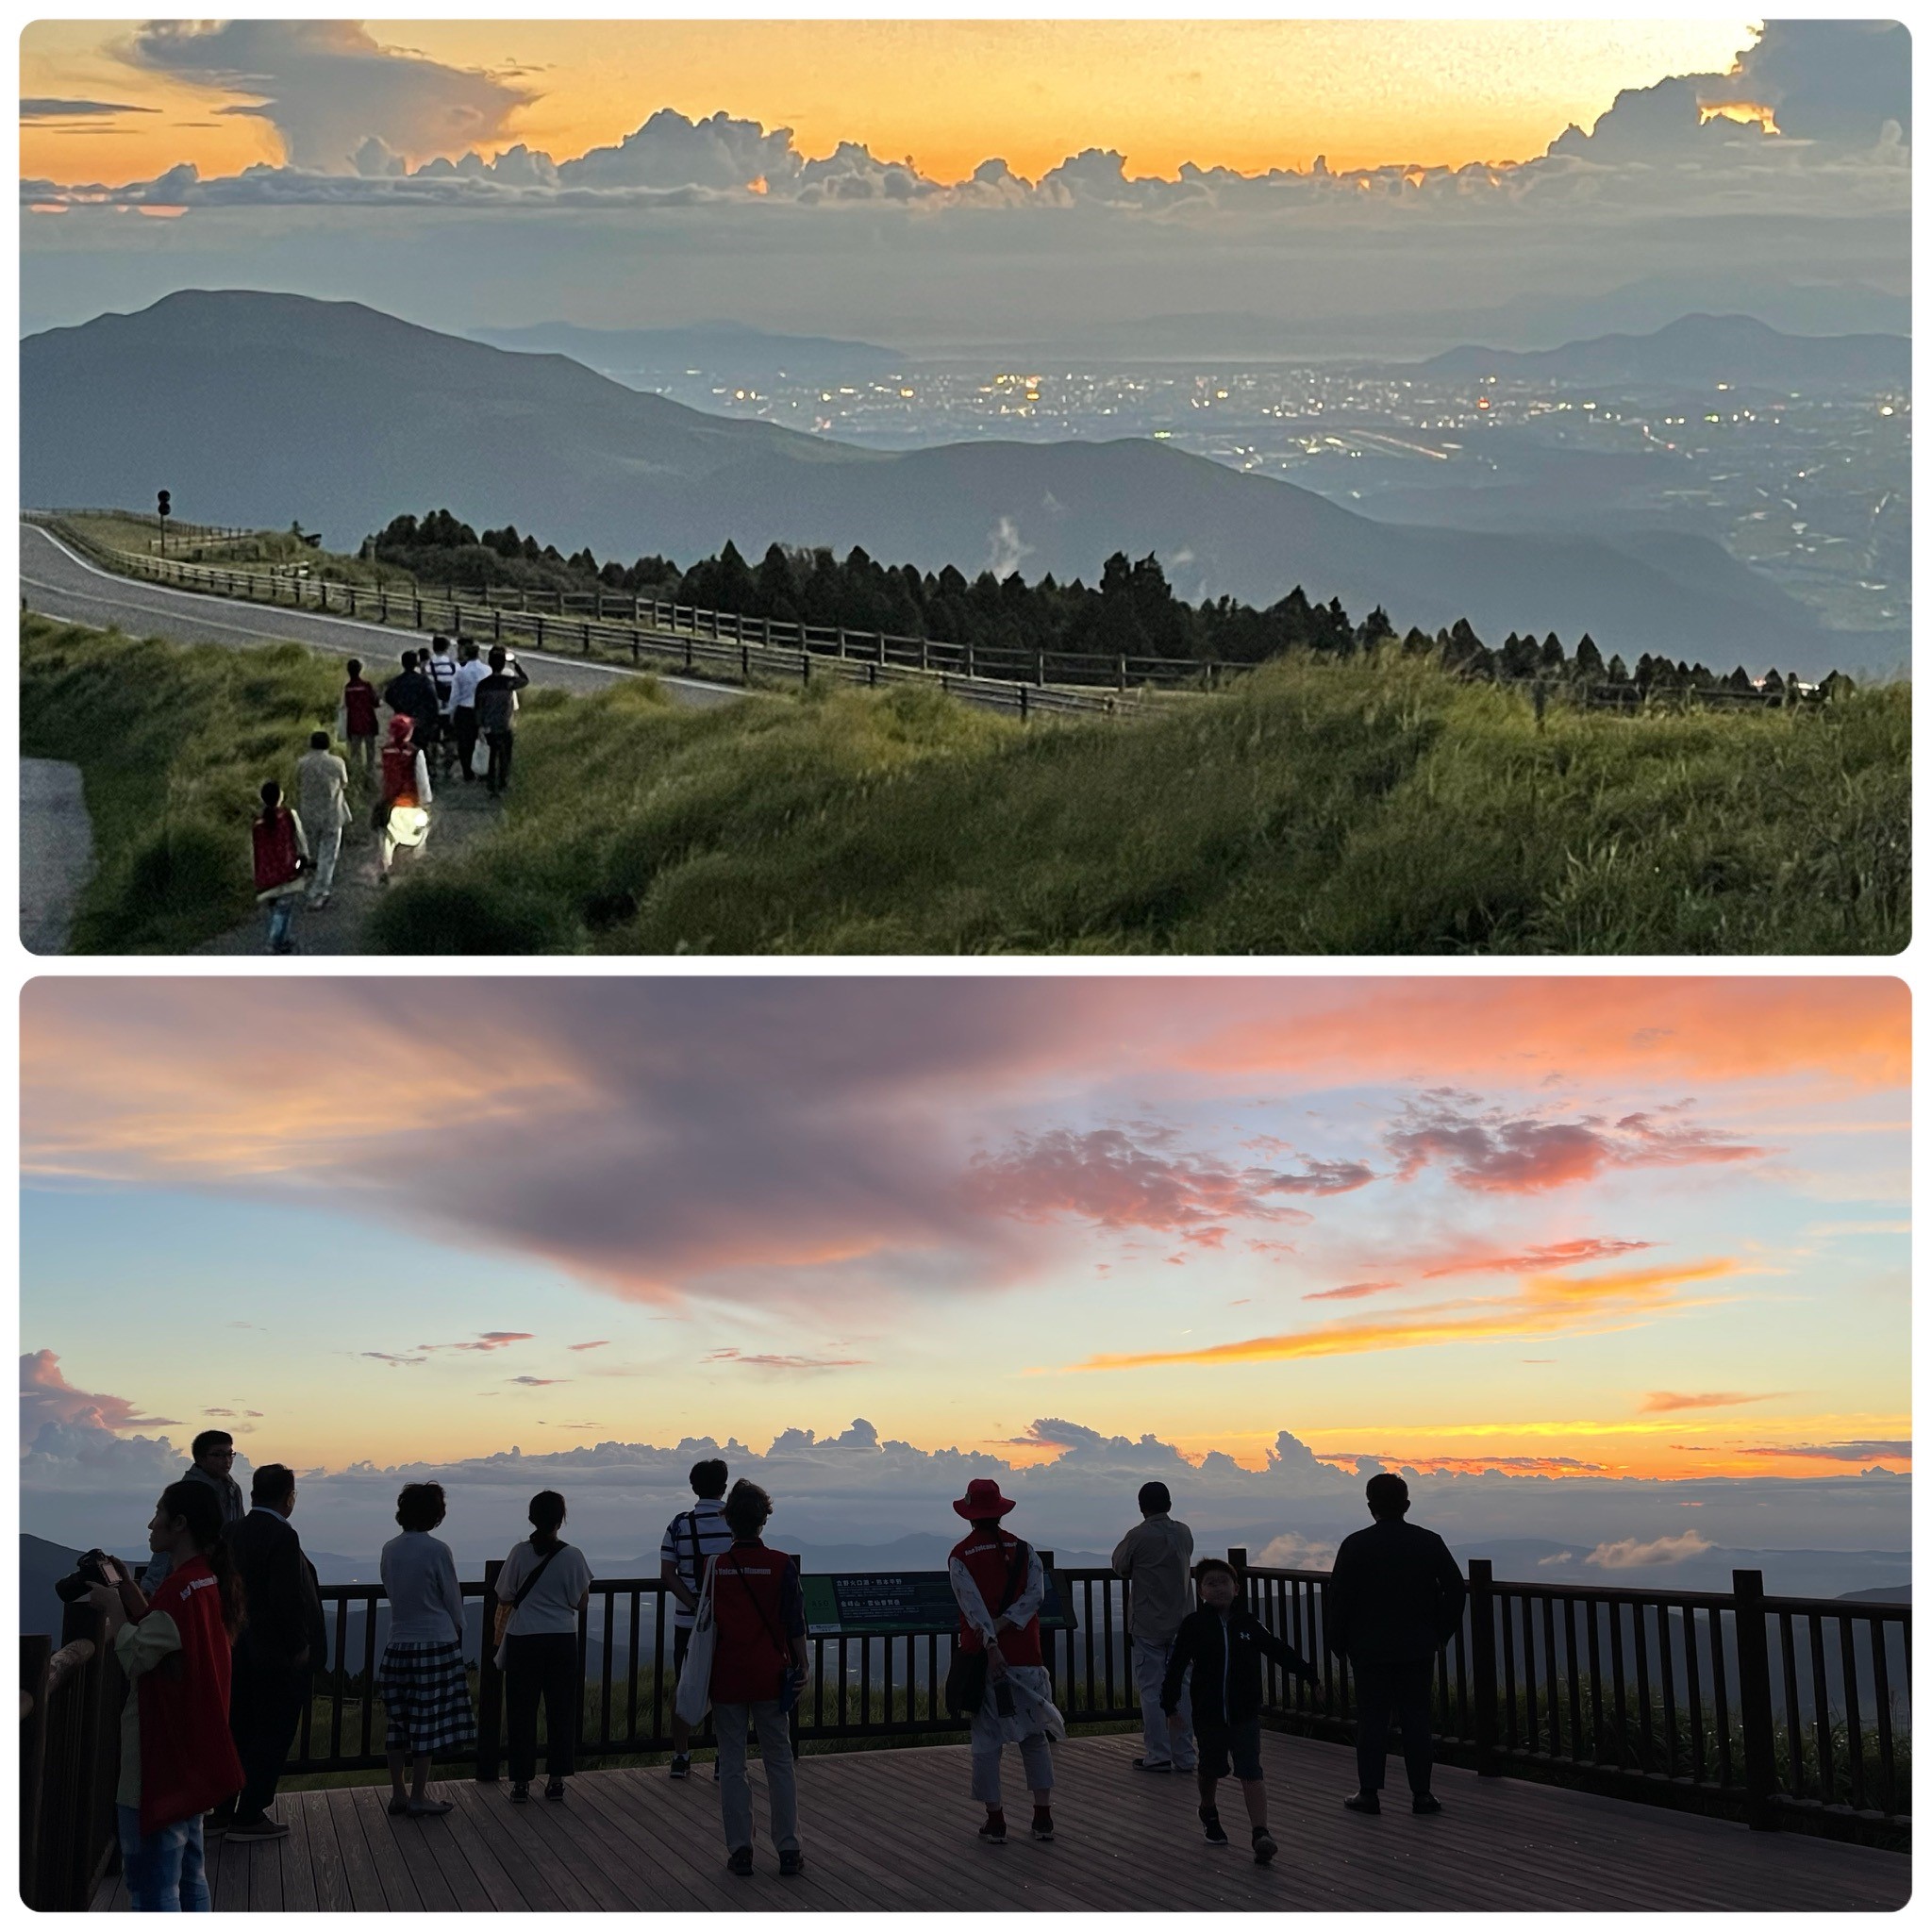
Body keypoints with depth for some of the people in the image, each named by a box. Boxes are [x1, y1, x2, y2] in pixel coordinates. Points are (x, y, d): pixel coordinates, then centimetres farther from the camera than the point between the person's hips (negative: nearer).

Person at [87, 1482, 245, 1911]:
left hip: (158, 1757, -10)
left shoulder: (180, 1588, -22)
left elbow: (135, 1655, -21)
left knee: (151, 1881, -3)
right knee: (189, 1875, 19)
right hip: (190, 1755, 10)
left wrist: (112, 1605, -9)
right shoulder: (209, 1580, 9)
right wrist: (127, 1589, 8)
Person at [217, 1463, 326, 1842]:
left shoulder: (235, 1534, 5)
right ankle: (249, 1817, 4)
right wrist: (300, 1646, -13)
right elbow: (287, 1598, -24)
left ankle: (223, 1810, 24)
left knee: (240, 1730, 17)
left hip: (240, 1651, 8)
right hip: (277, 1655, -8)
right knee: (273, 1735, 1)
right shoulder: (282, 1537, -20)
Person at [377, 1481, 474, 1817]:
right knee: (428, 1722, 2)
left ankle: (397, 1793, 18)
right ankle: (418, 1797, 5)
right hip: (435, 1643, -6)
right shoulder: (437, 1550, -13)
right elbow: (453, 1599, -6)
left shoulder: (389, 1549, 2)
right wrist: (457, 1630, 13)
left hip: (398, 1644, 6)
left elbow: (389, 1591, 11)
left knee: (399, 1722, 12)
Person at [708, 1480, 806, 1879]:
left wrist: (705, 1674, 15)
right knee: (779, 1763, 8)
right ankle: (788, 1850, 8)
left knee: (731, 1764, 7)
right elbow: (795, 1624, -4)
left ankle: (739, 1850, 7)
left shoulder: (714, 1566, -3)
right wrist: (800, 1666, 8)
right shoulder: (782, 1565, -6)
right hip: (770, 1675, 0)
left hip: (726, 1677, 0)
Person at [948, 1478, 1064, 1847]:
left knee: (986, 1740, 5)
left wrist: (991, 1645, -23)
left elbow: (973, 1605, -16)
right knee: (1035, 1736, 12)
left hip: (984, 1657, -2)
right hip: (1026, 1657, 2)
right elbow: (1035, 1593, -10)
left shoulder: (960, 1556, -4)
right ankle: (1043, 1817, 13)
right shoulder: (1024, 1550, 4)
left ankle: (995, 1821, 7)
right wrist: (1003, 1625, -15)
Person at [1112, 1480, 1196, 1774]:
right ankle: (1184, 1756, 11)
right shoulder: (1184, 1533, 2)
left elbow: (1120, 1567, 0)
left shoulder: (1138, 1537, -13)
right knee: (1181, 1688, 8)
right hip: (1181, 1623, 5)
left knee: (1151, 1690, 2)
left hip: (1148, 1626, -4)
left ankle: (1158, 1755, 3)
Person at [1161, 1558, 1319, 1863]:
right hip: (1208, 1714, 0)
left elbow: (1279, 1650, 9)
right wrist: (1170, 1703, -9)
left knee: (1250, 1774, -9)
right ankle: (1209, 1812, 45)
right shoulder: (1193, 1625, -6)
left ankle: (1260, 1833, -16)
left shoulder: (1249, 1624, 0)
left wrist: (1307, 1672, 9)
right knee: (1210, 1769, 18)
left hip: (1245, 1714, 0)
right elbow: (1176, 1664, -5)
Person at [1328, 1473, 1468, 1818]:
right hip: (1418, 1648, 2)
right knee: (1416, 1719, 7)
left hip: (1369, 1649, -2)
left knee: (1371, 1720, 4)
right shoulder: (1429, 1543, -1)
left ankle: (1369, 1793, 7)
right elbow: (1456, 1589, 0)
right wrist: (1441, 1633, 10)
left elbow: (1339, 1597, -6)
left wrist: (1338, 1643, 5)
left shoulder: (1355, 1546, -7)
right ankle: (1421, 1794, 9)